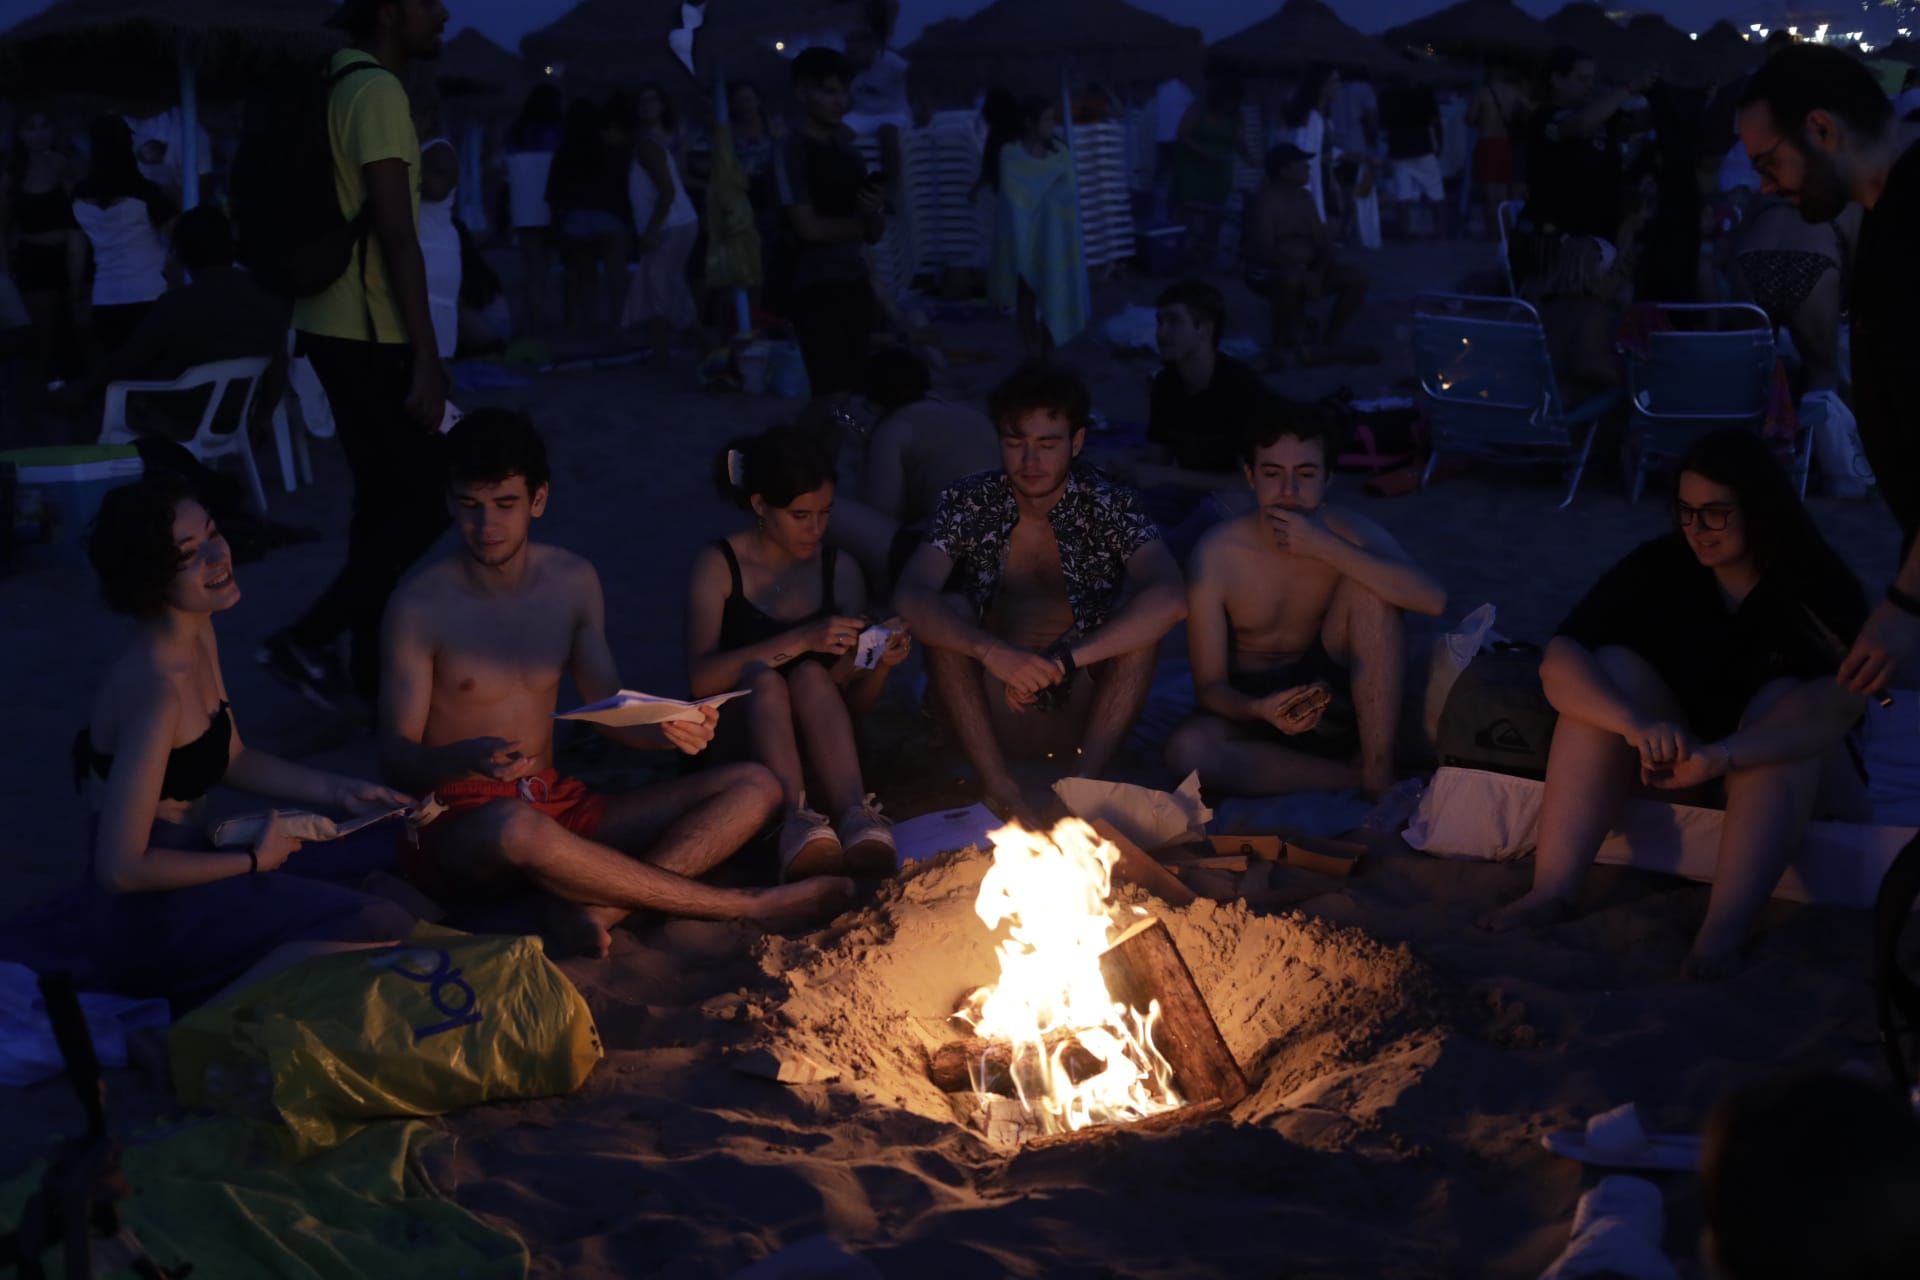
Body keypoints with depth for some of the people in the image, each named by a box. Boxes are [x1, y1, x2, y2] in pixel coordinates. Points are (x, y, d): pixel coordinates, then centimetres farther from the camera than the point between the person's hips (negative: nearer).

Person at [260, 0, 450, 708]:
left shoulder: (336, 87, 13)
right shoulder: (377, 91, -16)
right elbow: (395, 233, -21)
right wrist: (427, 356, -21)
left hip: (336, 326, 10)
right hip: (369, 332, -10)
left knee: (386, 501, 14)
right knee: (424, 505, -3)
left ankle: (375, 670, 19)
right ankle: (305, 641, -1)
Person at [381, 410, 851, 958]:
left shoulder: (572, 581, 7)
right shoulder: (419, 605, -8)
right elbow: (397, 754, -10)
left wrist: (668, 732, -13)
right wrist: (464, 759, -33)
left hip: (557, 808, 6)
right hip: (456, 828, -6)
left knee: (754, 787, -7)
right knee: (515, 828, -44)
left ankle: (593, 908, -31)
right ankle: (744, 905, -28)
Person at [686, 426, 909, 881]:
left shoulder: (840, 570, 9)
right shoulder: (718, 566, 0)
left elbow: (853, 707, 10)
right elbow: (700, 679, -17)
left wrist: (881, 665, -12)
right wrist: (799, 641, -27)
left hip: (813, 753, 2)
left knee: (812, 677, -28)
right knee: (762, 677, -32)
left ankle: (855, 816, -46)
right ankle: (795, 820, -53)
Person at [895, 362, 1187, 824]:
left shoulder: (1109, 505, -9)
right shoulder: (968, 504, -6)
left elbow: (1170, 599, -27)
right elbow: (911, 597, -22)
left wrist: (1062, 659, -35)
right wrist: (994, 653, -39)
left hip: (1084, 717, -1)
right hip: (991, 716, 1)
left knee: (1136, 611, -23)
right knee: (948, 614, -23)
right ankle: (1003, 793, -27)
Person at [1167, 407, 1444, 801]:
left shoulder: (1348, 532, -11)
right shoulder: (1217, 555, -15)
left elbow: (1434, 600, -29)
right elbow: (1208, 685, -13)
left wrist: (1326, 548, -32)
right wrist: (1257, 710, -36)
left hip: (1336, 699, 1)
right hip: (1252, 705, -1)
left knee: (1368, 585, -24)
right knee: (1187, 749, -34)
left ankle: (1379, 771, -22)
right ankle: (1355, 777, -19)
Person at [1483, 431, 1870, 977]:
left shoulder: (1822, 586, -15)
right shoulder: (1657, 568, -10)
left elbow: (1841, 706, -31)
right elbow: (1559, 661, -22)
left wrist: (1721, 756, -47)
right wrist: (1636, 725, -42)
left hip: (1777, 766, -1)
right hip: (1672, 750, 2)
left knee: (1788, 701, -32)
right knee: (1612, 667, -24)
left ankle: (1725, 927, -46)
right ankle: (1552, 890, -34)